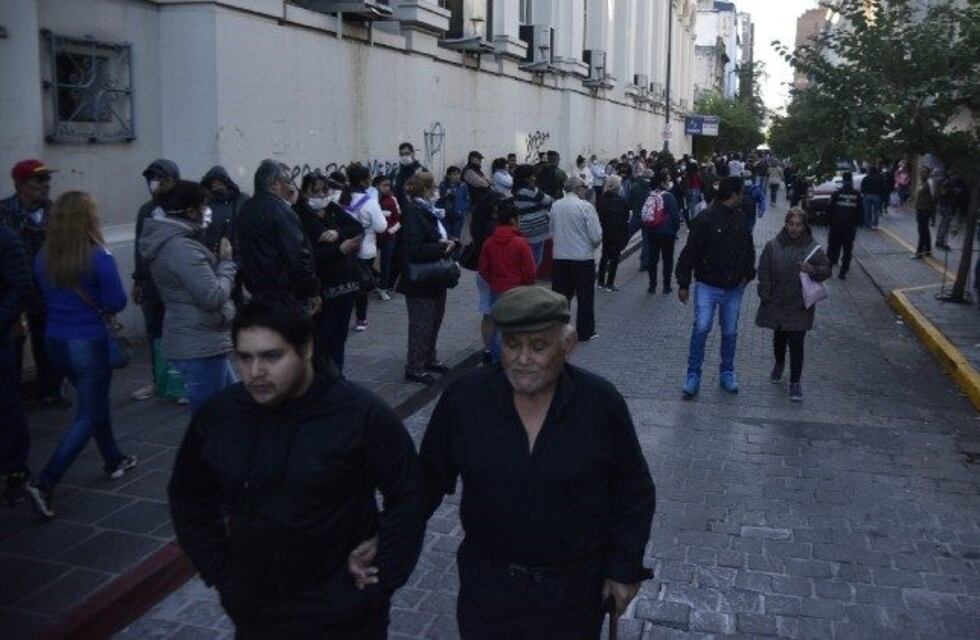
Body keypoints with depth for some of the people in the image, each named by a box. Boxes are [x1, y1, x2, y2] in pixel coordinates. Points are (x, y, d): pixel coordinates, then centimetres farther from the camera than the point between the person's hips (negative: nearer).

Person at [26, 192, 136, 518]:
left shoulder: (43, 257, 0)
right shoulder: (99, 257, -17)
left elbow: (42, 296, 10)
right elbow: (117, 302, -15)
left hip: (54, 341, 7)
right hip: (88, 342, -7)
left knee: (95, 400, 24)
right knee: (88, 415, 3)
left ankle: (113, 460, 38)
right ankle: (44, 482, -7)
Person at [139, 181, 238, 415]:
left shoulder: (168, 241, 11)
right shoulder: (182, 248, -21)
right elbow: (214, 297, -23)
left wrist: (217, 260, 3)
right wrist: (226, 262, -9)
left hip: (195, 341, 10)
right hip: (200, 346, -10)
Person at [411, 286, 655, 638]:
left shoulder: (601, 404, -15)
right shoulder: (464, 398, -13)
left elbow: (634, 491, -3)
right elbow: (429, 479, 0)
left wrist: (625, 569, -2)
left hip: (574, 590, -1)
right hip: (486, 584, 1)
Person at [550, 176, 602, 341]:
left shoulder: (555, 206, 0)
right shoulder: (585, 206, -14)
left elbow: (552, 232, 9)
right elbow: (596, 236, -13)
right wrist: (594, 244, 8)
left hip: (559, 257, 4)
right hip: (583, 257, -4)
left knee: (561, 296, 13)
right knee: (585, 297, 9)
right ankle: (585, 332, 16)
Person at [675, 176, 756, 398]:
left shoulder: (741, 220, 5)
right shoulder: (706, 218, -12)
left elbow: (749, 250, 17)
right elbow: (690, 252, -11)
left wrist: (748, 274, 2)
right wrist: (683, 284, -10)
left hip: (734, 288, 5)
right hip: (708, 286, -5)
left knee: (730, 332, 11)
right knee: (701, 328, -13)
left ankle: (727, 373, 27)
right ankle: (693, 374, 1)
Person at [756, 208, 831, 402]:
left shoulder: (813, 248, -7)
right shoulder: (773, 246, -5)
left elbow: (826, 270, 1)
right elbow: (763, 272, -1)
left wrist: (812, 270, -21)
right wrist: (766, 297, -5)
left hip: (799, 307, -2)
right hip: (776, 304, 2)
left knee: (796, 344, -4)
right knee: (779, 338, 19)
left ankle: (795, 382, 5)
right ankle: (779, 365, 46)